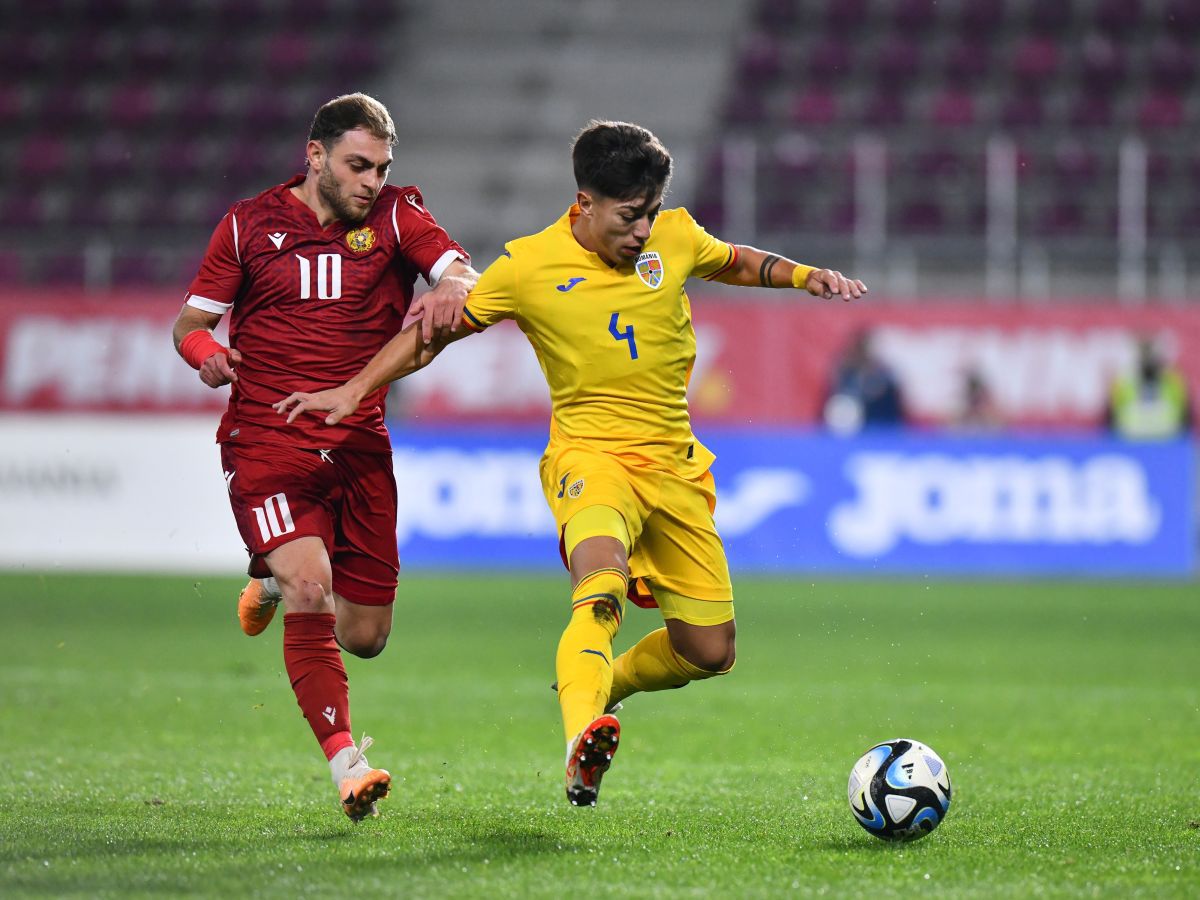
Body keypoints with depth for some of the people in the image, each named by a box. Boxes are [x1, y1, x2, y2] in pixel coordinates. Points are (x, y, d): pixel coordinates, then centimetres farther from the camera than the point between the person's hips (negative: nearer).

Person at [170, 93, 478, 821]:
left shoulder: (395, 215, 6)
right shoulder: (249, 225, 5)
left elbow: (464, 271, -10)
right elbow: (193, 319, 11)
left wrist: (451, 290, -35)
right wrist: (204, 351, -13)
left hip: (359, 446, 3)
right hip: (267, 444, -3)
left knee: (366, 636, 7)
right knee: (311, 594, -24)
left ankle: (277, 583, 40)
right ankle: (345, 761, -22)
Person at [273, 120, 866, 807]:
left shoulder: (675, 236, 1)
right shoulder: (529, 266, -8)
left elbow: (735, 263, 24)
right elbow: (438, 330, 3)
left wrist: (805, 276, 7)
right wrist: (355, 391, -2)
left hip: (674, 462, 5)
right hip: (591, 452, -5)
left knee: (710, 653, 5)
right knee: (601, 587, -37)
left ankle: (600, 686, 33)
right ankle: (582, 743, -54)